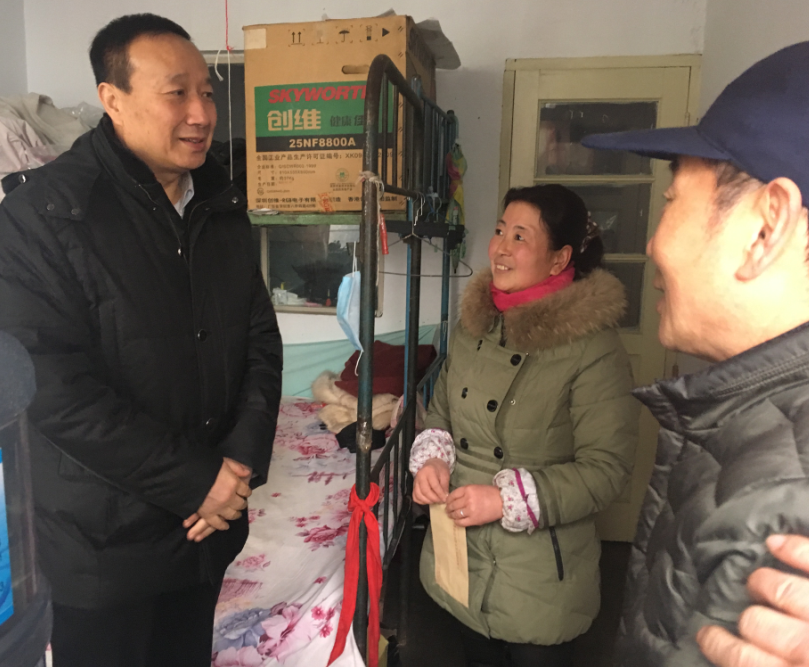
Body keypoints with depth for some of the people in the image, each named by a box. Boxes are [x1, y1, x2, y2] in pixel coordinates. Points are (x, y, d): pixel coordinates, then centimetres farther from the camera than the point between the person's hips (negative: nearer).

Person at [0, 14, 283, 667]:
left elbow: (261, 338, 3)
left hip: (212, 519, 5)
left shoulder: (223, 205, 3)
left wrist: (242, 461, -9)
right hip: (106, 539, -5)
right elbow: (61, 390, -20)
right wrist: (194, 484, -18)